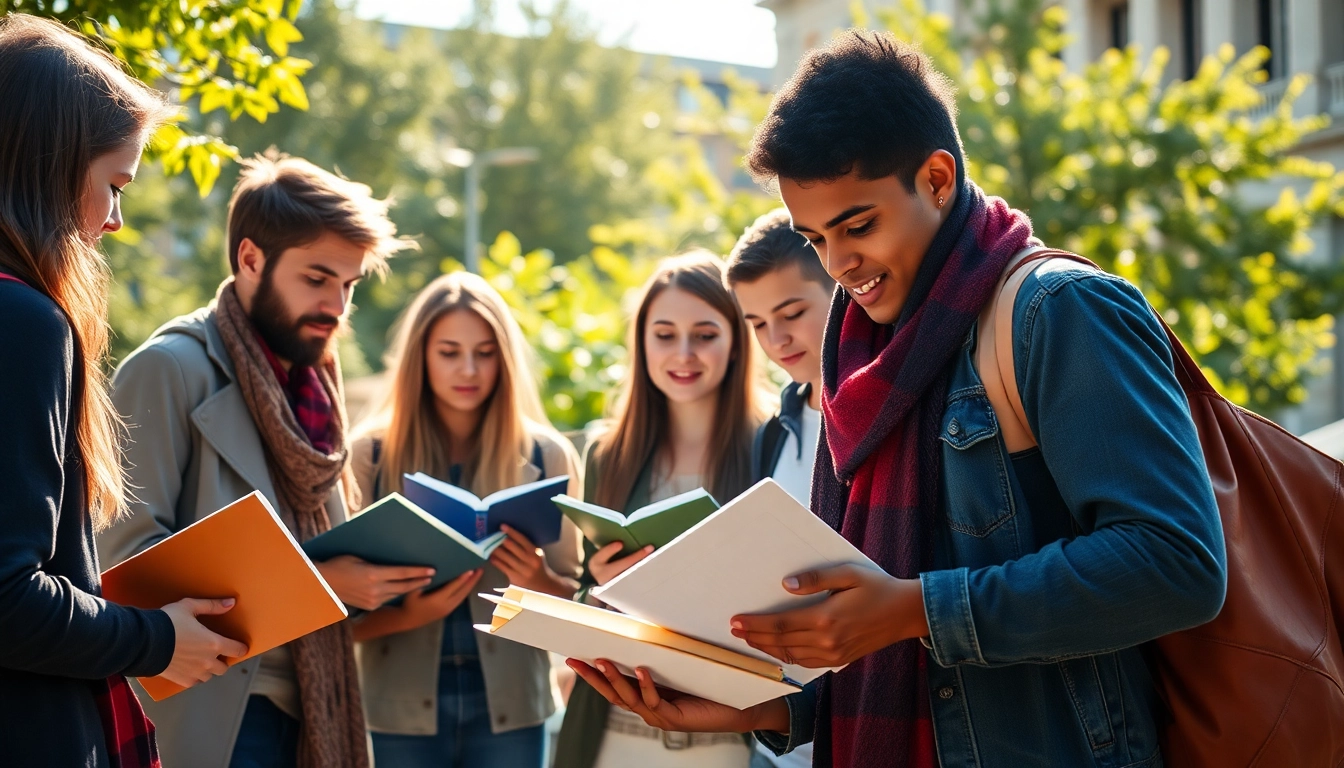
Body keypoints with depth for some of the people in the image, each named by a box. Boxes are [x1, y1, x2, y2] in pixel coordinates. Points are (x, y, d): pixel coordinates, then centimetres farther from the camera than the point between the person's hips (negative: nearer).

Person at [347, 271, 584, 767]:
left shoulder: (546, 455, 2)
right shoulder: (371, 454, -1)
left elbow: (579, 598, 5)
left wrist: (540, 583, -15)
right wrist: (408, 615, -20)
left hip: (507, 706, 1)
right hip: (403, 707, -1)